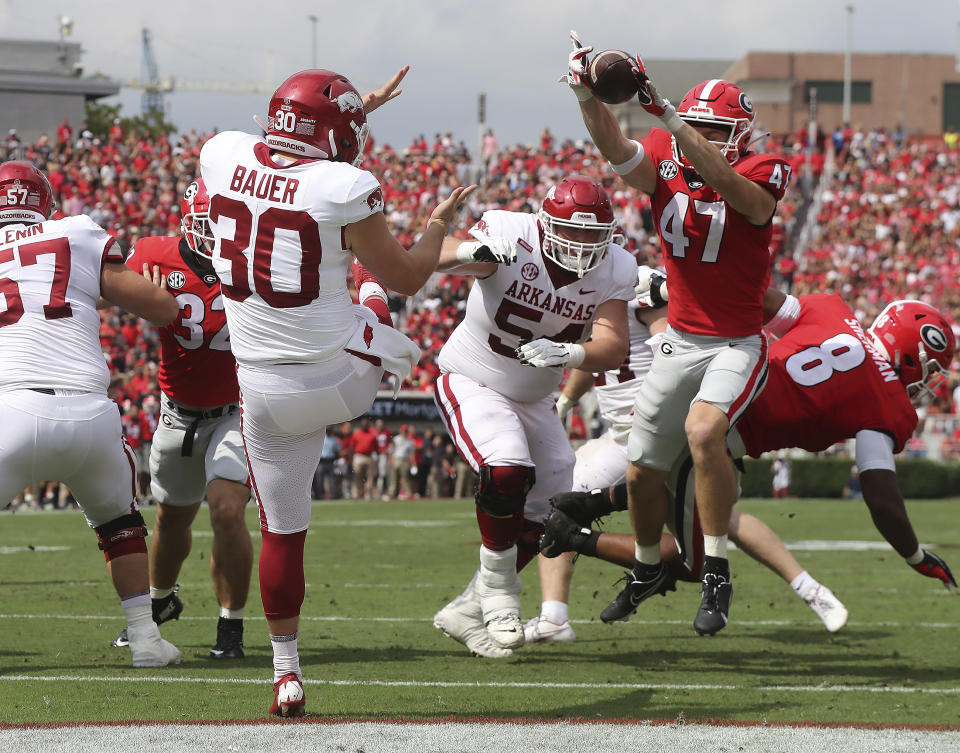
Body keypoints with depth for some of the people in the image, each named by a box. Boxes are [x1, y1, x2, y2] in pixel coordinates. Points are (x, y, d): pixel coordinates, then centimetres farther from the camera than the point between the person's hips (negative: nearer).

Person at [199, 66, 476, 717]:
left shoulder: (223, 157, -5)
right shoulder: (345, 188, -20)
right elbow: (408, 276, -5)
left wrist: (357, 108, 30)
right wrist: (440, 223, 14)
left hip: (267, 394, 4)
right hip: (345, 378, -4)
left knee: (282, 532, 15)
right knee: (379, 283, 29)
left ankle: (288, 674, 22)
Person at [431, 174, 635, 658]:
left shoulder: (612, 271, -12)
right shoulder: (512, 238, -26)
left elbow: (613, 350, -22)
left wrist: (566, 353, -44)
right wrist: (472, 251, -65)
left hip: (533, 398, 6)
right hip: (470, 382, -6)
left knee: (545, 517, 7)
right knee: (507, 469, -31)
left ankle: (468, 611, 25)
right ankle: (499, 594, -10)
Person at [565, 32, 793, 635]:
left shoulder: (760, 177, -17)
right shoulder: (664, 166, -5)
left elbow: (722, 180, -39)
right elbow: (617, 151, -25)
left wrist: (664, 111, -50)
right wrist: (588, 96, -46)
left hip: (738, 346, -5)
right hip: (680, 342, 5)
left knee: (703, 430, -33)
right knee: (642, 473, 12)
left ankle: (717, 575, -21)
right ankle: (648, 569, 42)